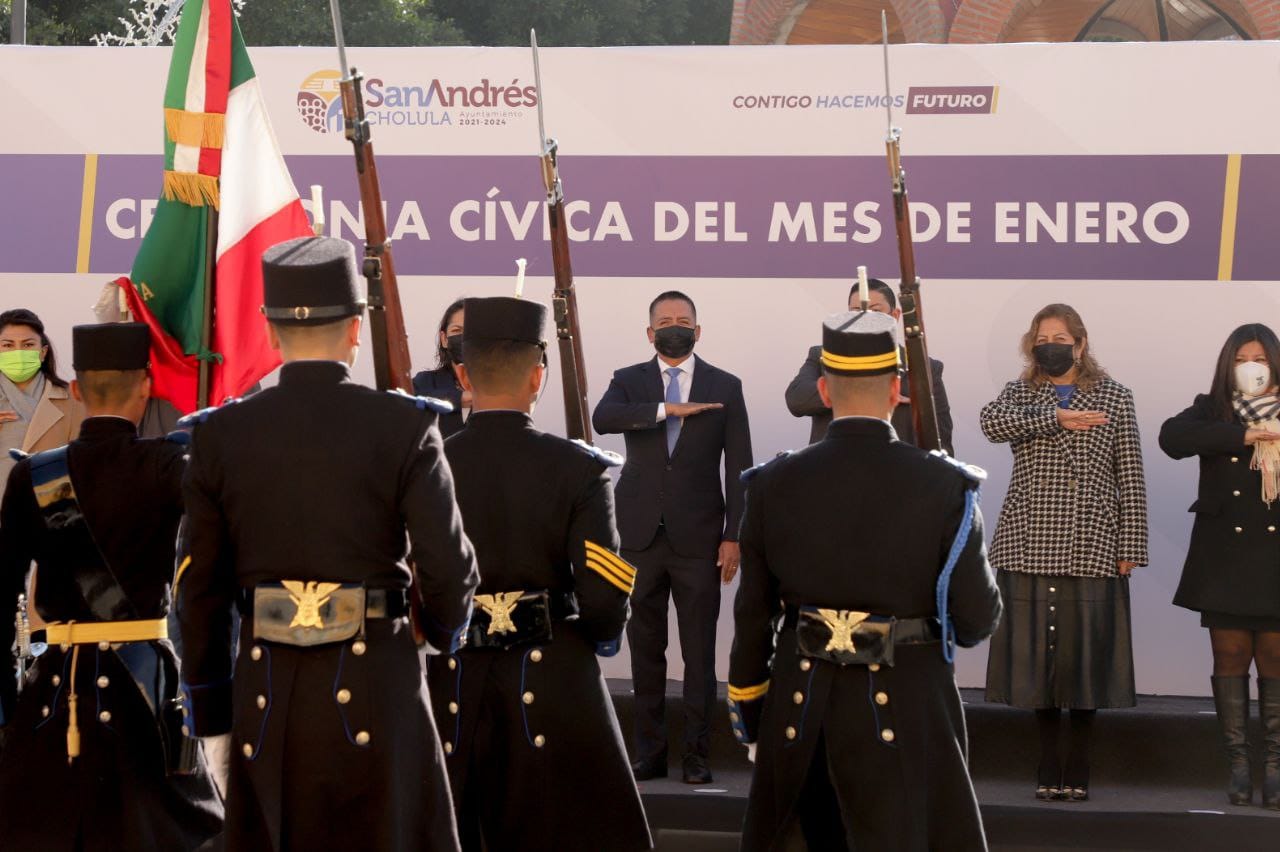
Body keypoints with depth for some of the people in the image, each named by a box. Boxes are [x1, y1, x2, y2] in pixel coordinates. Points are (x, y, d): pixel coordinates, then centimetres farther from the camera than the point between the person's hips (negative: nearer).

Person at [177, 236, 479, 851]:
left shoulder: (219, 435, 0)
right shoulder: (403, 426, -7)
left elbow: (203, 587, 4)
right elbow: (448, 566, -8)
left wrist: (208, 706, 13)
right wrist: (445, 631, 14)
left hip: (267, 685, 2)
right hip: (376, 679, -2)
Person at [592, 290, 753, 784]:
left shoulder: (725, 387, 6)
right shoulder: (629, 382, 8)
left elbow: (739, 468, 4)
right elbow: (602, 419, -14)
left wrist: (733, 537, -3)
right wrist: (668, 409, -21)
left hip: (698, 539, -1)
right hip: (642, 537, 1)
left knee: (699, 653, -1)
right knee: (646, 649, 5)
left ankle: (697, 755, 5)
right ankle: (649, 752, 12)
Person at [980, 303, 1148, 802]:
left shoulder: (1114, 398, 8)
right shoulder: (1020, 394, 12)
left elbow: (1130, 479, 5)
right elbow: (991, 422, -12)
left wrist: (1131, 548, -1)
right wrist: (1055, 419, -17)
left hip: (1091, 548, -1)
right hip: (1029, 544, 1)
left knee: (1086, 652, -2)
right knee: (1037, 652, 2)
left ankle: (1077, 767, 9)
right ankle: (1048, 766, 13)